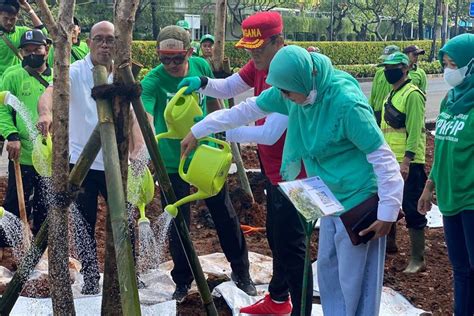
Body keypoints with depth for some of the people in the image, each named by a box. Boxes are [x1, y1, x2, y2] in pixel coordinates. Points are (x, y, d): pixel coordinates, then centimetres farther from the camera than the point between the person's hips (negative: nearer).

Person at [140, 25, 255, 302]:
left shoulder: (202, 67, -10)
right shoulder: (153, 80, -21)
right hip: (172, 162, -3)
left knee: (226, 216, 12)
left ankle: (241, 272, 32)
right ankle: (183, 281, 29)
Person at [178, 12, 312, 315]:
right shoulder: (259, 65, 1)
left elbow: (270, 134, -31)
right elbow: (228, 88, 11)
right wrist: (202, 83, -10)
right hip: (274, 169, 10)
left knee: (291, 245, -3)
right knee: (276, 238, 23)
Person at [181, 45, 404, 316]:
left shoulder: (346, 102, -27)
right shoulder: (299, 88, -6)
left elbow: (382, 156, -22)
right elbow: (248, 109, 5)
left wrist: (388, 210, -19)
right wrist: (197, 132, 11)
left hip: (359, 201, -8)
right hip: (331, 199, 8)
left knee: (355, 282, 2)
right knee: (328, 270, 19)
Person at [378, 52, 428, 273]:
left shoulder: (412, 95, -12)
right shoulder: (391, 95, 16)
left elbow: (414, 131, -19)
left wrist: (406, 161, -24)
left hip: (408, 163, -9)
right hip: (390, 161, 9)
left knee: (412, 209, -3)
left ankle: (417, 259, 4)